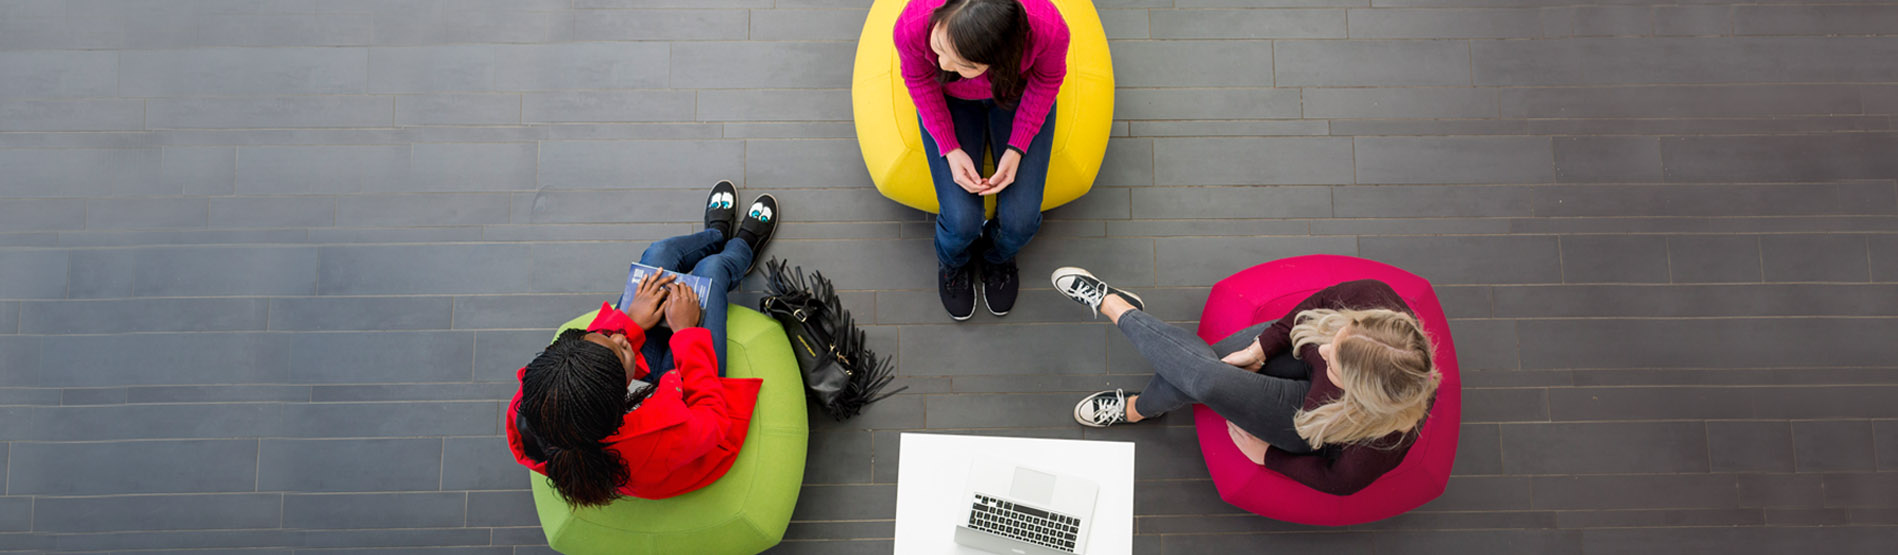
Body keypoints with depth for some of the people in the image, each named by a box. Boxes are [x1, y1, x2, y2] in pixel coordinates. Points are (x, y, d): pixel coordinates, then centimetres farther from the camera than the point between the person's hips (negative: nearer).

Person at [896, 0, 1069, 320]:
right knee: (962, 222, -14)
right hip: (948, 98, 0)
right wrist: (949, 149, -19)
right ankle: (952, 261, 26)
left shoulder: (1047, 28, -40)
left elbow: (1049, 76, -14)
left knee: (1021, 220, -13)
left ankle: (997, 256, 27)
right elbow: (918, 78, -14)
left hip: (1019, 89, 0)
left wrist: (1017, 148, -19)